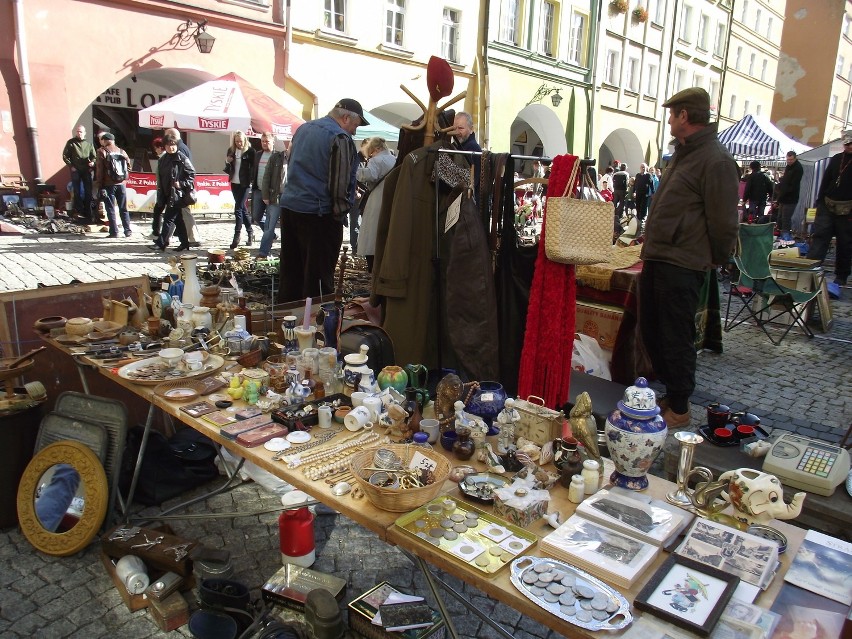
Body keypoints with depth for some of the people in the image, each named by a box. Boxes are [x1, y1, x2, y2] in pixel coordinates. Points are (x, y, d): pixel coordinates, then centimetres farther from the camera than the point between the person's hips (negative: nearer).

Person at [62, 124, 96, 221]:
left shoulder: (89, 144, 9)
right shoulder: (71, 142, 3)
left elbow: (94, 156, 12)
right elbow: (65, 156, 2)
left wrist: (92, 162, -8)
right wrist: (71, 166, -8)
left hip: (87, 171, 2)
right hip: (76, 171, -2)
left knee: (88, 192, 3)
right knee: (77, 192, 3)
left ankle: (88, 213, 10)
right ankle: (79, 212, 8)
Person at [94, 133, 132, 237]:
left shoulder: (102, 151, -5)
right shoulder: (122, 151, 6)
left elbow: (99, 170, -7)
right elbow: (128, 166, 9)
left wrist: (100, 185, -3)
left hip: (108, 185, -3)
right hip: (121, 184, 3)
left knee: (110, 209, 3)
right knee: (123, 209, 10)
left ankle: (114, 232, 0)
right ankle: (127, 231, 9)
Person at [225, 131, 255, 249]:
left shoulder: (250, 151, -6)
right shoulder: (231, 150, 8)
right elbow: (228, 170, 12)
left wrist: (251, 180, -16)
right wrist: (227, 162, -8)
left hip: (244, 184, -6)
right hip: (234, 183, 6)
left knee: (238, 209, -10)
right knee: (242, 209, 13)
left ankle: (237, 236, -7)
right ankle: (250, 233, 24)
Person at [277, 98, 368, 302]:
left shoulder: (303, 128, 14)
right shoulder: (340, 138, -12)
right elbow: (341, 182, -16)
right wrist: (341, 212, -5)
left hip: (289, 206, 8)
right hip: (319, 214, -8)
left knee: (290, 271, 15)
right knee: (318, 277, 0)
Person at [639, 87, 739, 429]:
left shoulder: (716, 161, -14)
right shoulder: (683, 153, 18)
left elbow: (722, 221, -14)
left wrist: (715, 260, -3)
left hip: (682, 267, -10)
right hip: (656, 259, 10)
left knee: (676, 339, -1)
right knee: (650, 330, 15)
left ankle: (679, 408, 13)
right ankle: (671, 391, 31)